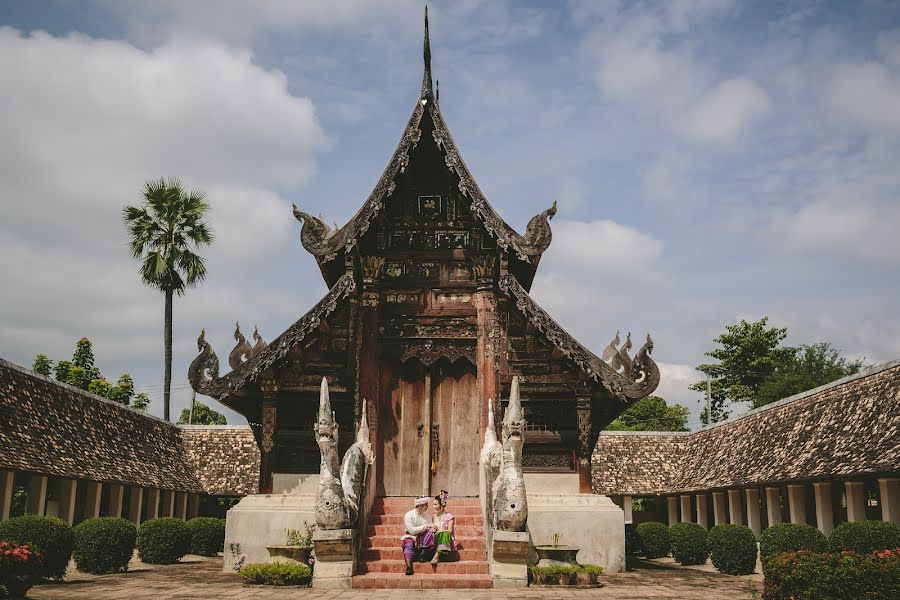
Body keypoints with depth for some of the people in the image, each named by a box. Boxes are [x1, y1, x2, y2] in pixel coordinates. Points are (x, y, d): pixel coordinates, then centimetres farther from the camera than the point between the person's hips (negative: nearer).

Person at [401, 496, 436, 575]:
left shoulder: (426, 517, 14)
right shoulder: (409, 515, -2)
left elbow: (431, 528, 8)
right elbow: (412, 530, -13)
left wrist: (432, 528, -17)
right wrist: (426, 526, -16)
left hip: (423, 539, 3)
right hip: (411, 537, -3)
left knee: (430, 533, -26)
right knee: (409, 544, -35)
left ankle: (423, 554, -33)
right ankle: (409, 566, -52)